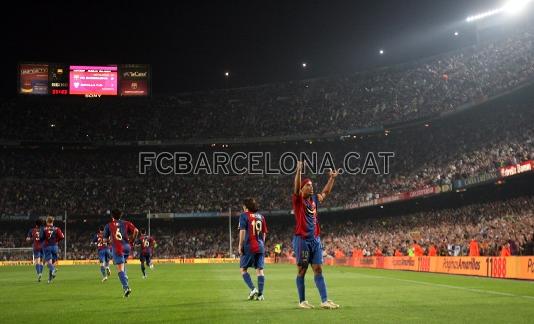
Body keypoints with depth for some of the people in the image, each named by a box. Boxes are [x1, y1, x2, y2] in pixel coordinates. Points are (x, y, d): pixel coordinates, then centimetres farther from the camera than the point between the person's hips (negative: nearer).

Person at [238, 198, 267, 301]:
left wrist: (240, 246, -5)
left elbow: (242, 231, -9)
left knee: (243, 269, 6)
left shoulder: (244, 215, -2)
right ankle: (260, 294, 0)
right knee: (260, 270, 4)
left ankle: (253, 289, -9)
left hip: (249, 247, -5)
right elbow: (264, 233, 15)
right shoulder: (261, 217, 14)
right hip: (260, 247, 5)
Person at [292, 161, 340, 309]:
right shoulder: (298, 200, -4)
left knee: (318, 270, 3)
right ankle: (302, 301, 8)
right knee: (301, 270, 1)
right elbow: (296, 187, -22)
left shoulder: (314, 199, 14)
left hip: (315, 239, 6)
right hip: (302, 239, -6)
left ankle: (324, 301, 1)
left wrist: (332, 178, 30)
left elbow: (325, 192, 31)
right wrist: (299, 171, -34)